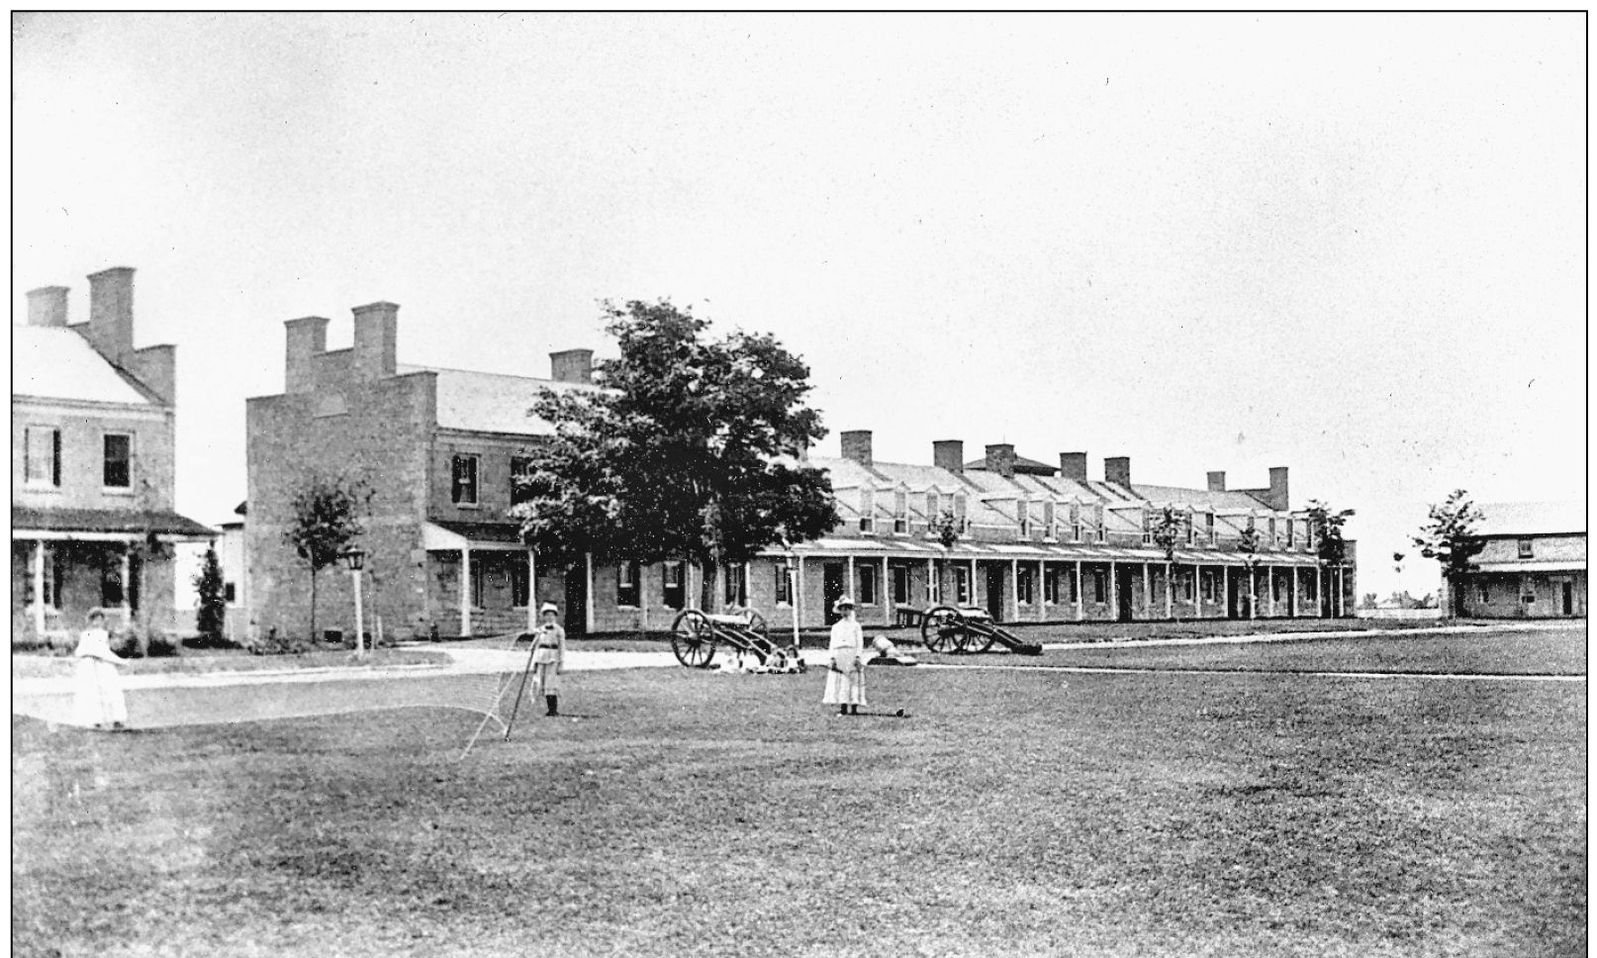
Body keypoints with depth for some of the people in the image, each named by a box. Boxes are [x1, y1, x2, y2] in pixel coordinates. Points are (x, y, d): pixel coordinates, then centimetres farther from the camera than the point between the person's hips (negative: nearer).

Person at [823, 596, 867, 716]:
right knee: (840, 682, -3)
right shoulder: (836, 626, 15)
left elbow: (860, 642, 3)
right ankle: (843, 708, -2)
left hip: (852, 654, -2)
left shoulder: (855, 625, 9)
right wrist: (832, 657, -1)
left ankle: (854, 709, -4)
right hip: (839, 655, 2)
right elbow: (832, 643, 11)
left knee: (854, 681, -5)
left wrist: (858, 656, -9)